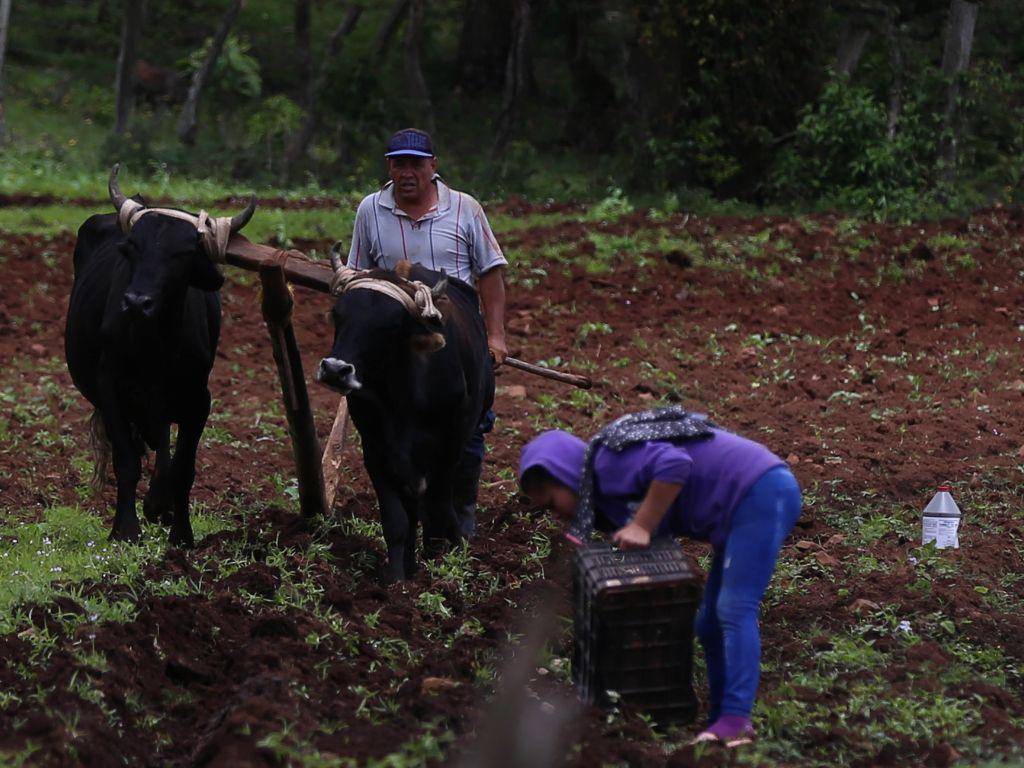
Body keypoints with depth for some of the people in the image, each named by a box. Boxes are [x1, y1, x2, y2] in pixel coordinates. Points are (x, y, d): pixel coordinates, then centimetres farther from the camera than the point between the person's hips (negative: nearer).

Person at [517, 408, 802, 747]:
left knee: (734, 610, -17)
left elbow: (675, 464, -28)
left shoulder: (608, 463, -12)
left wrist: (642, 527, -20)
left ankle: (736, 721, -22)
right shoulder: (610, 491, 19)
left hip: (761, 492, -11)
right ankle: (721, 720, 9)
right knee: (710, 624, 10)